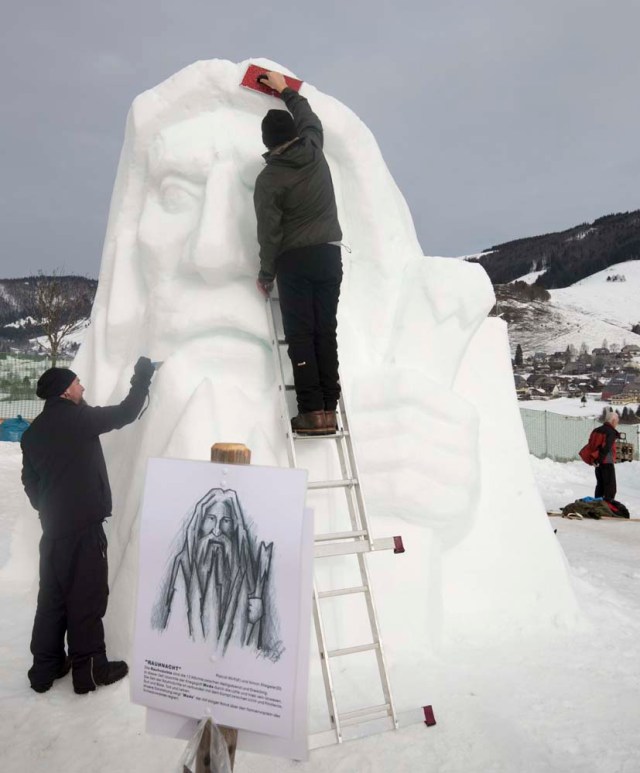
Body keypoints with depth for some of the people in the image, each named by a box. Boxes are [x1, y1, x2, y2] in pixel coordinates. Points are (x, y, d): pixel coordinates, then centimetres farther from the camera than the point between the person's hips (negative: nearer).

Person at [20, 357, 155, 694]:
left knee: (52, 598, 15)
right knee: (86, 599, 2)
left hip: (52, 528, 7)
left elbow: (30, 481, 14)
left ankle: (45, 668, 24)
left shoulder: (33, 432, 9)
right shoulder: (79, 418, -11)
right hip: (84, 527, -7)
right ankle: (89, 670, 12)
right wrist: (143, 375, 7)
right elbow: (125, 413, -4)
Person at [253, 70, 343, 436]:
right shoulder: (315, 152, 5)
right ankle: (329, 409, 2)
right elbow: (310, 117, 28)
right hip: (329, 254, 4)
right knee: (326, 332, 4)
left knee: (300, 335, -2)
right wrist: (286, 91, 40)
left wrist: (266, 273, 3)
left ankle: (313, 412, -7)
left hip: (294, 259, -4)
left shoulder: (269, 179, -7)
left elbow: (269, 231, -8)